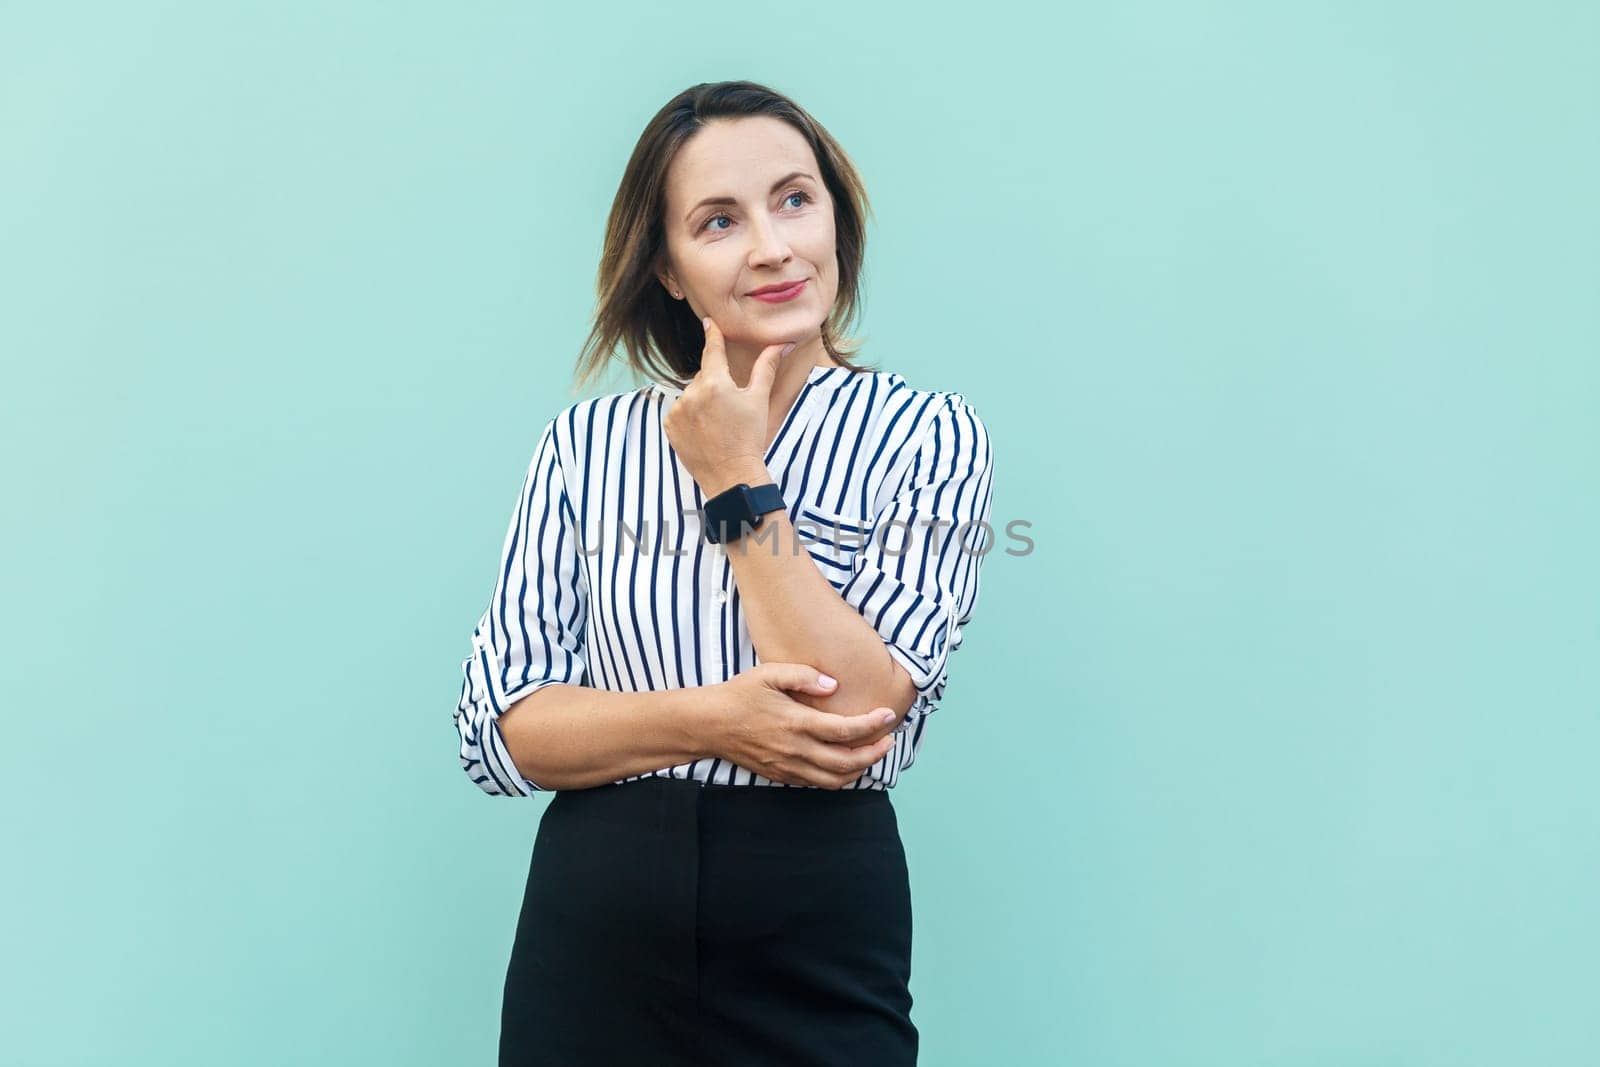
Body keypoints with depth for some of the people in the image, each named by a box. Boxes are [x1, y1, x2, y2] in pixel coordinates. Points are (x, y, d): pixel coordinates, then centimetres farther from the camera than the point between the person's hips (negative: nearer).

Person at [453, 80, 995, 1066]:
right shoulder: (584, 446, 3)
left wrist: (737, 486, -11)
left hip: (821, 946, -2)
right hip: (592, 939, 2)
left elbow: (857, 720, -15)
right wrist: (706, 720, -15)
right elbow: (497, 729, -2)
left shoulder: (929, 436, -3)